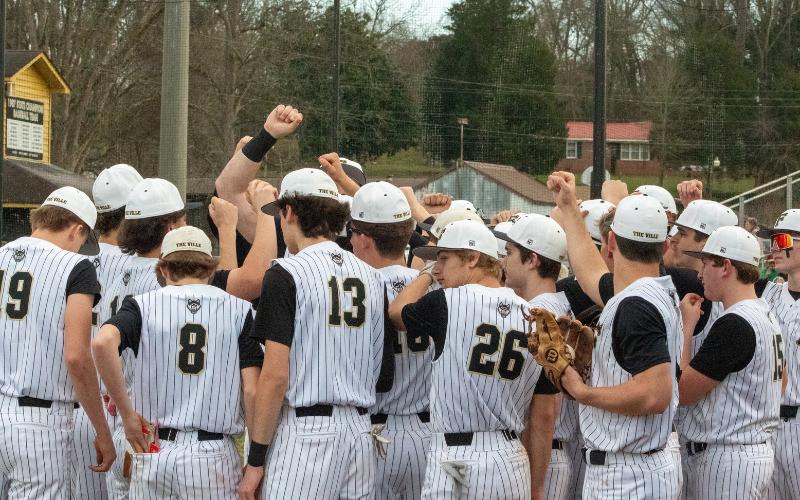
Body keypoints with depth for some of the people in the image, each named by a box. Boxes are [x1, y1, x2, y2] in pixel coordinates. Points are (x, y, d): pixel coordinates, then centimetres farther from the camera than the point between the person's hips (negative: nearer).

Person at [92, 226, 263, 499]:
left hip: (154, 452, 1)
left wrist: (127, 414, -10)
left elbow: (102, 342, -17)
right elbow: (253, 390, -3)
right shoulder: (238, 310, 5)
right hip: (215, 456, -1)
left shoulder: (143, 305, 4)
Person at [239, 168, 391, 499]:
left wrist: (255, 460, -9)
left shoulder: (286, 274, -7)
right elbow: (384, 379, 12)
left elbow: (276, 376, -13)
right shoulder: (371, 277, 12)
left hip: (303, 431, -6)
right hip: (360, 430, 6)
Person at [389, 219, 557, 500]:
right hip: (509, 462, 5)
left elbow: (396, 312, 16)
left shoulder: (445, 303, -7)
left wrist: (426, 274, 31)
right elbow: (545, 414, 8)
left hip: (452, 459, -5)